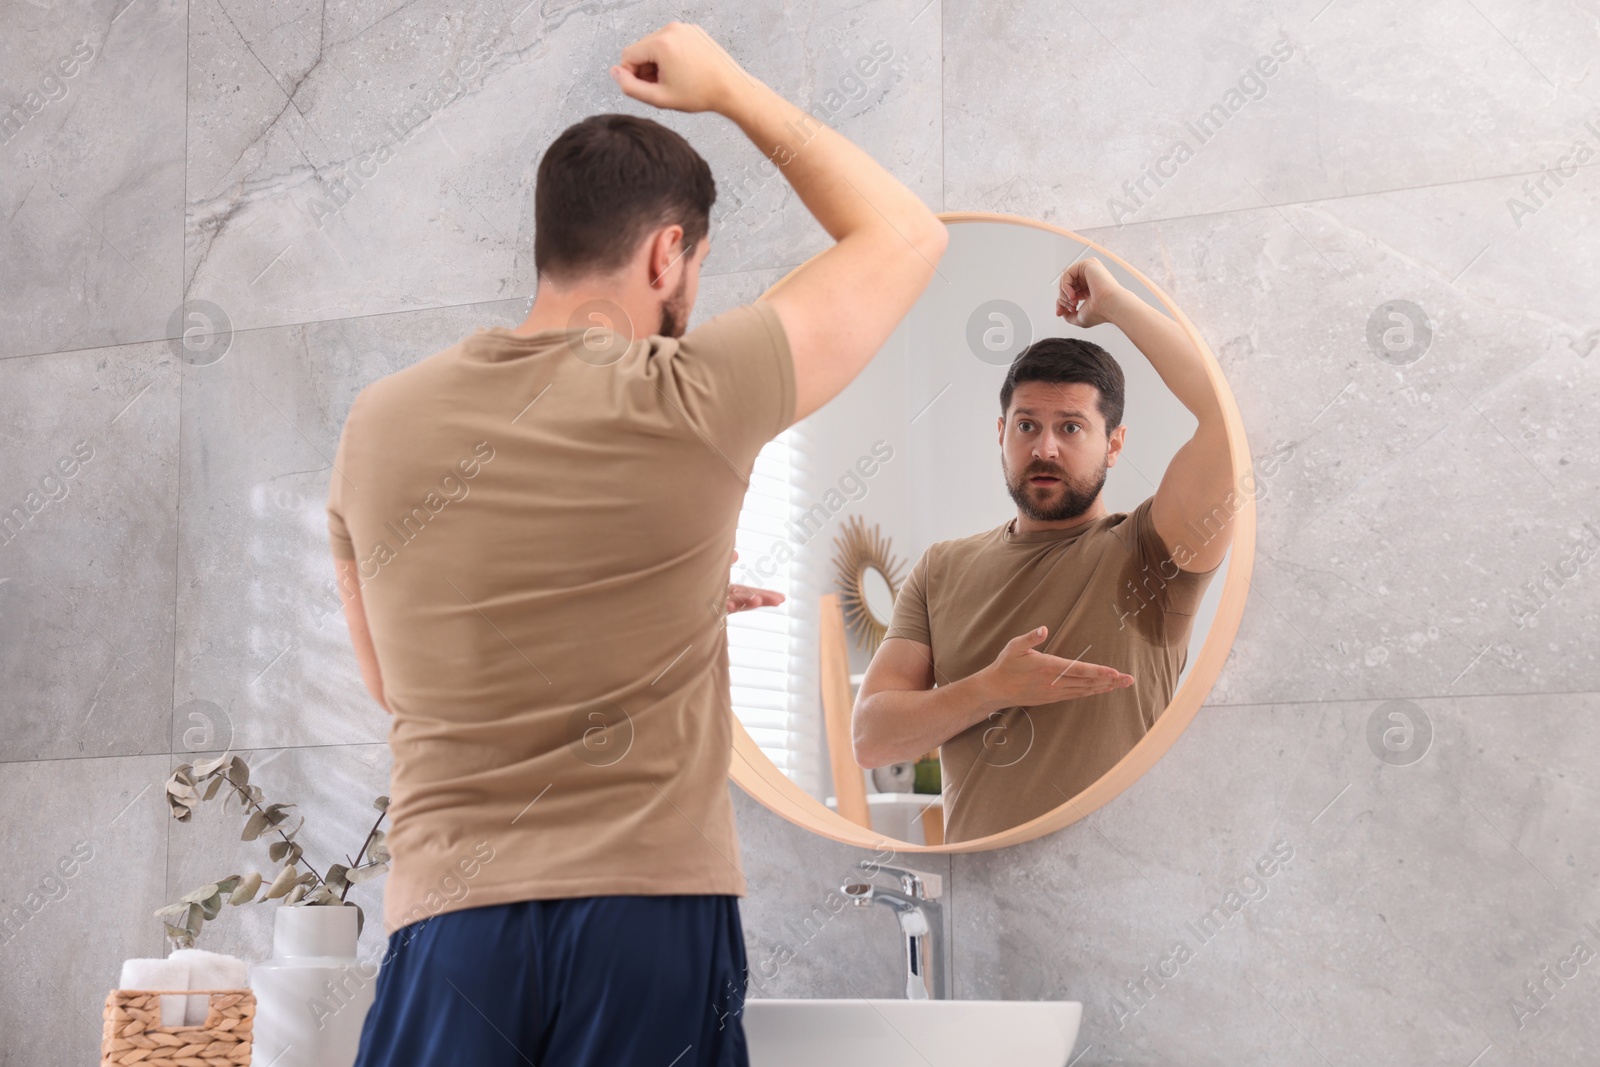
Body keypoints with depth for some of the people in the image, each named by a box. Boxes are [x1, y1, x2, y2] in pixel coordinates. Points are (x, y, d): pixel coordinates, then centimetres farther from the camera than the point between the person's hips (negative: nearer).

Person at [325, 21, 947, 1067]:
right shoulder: (692, 402, -6)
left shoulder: (378, 428, 5)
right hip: (651, 915, -2)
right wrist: (732, 89, 18)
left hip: (451, 921, 3)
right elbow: (908, 232, 9)